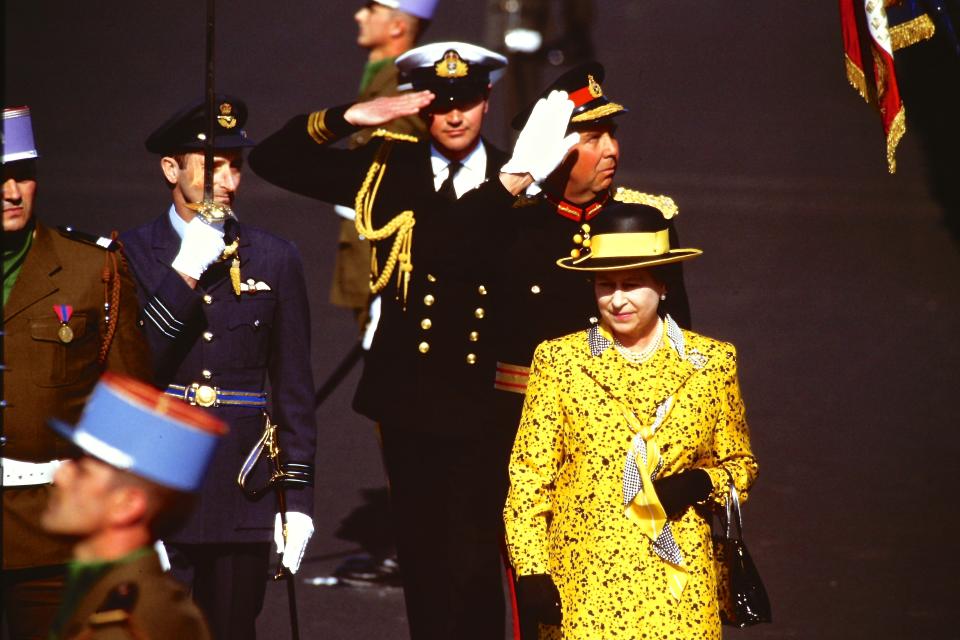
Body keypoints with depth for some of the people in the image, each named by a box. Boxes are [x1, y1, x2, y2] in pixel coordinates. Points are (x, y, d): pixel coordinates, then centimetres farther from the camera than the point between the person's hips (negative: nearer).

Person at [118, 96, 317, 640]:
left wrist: (299, 497, 3)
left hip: (244, 490, 2)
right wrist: (185, 272, -16)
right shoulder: (131, 255, 1)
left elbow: (295, 389, 8)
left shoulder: (275, 259, 6)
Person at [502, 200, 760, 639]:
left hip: (679, 583, 1)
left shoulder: (711, 362, 5)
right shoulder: (559, 360, 2)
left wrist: (700, 485, -8)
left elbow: (740, 465, 14)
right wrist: (531, 572, -6)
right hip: (583, 582, -1)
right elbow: (529, 474, 2)